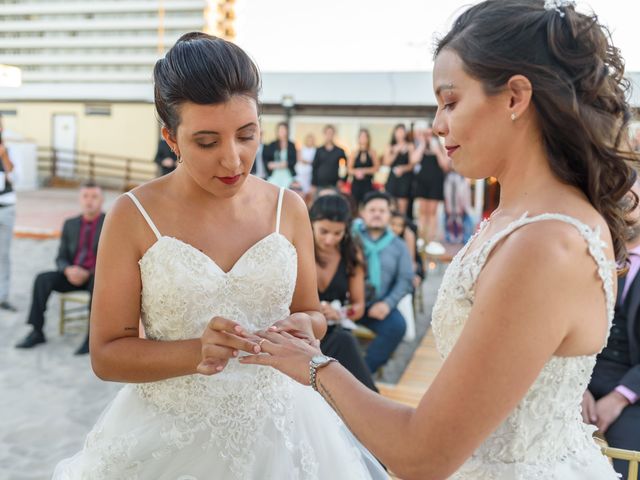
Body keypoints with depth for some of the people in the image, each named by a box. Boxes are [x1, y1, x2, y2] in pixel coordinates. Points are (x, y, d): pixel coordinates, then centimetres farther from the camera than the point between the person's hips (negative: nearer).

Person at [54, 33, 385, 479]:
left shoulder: (289, 208, -5)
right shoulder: (133, 216, -12)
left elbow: (312, 314, 6)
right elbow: (107, 354, -9)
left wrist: (303, 327, -16)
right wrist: (196, 351, -25)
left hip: (277, 428, 3)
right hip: (170, 437, -2)